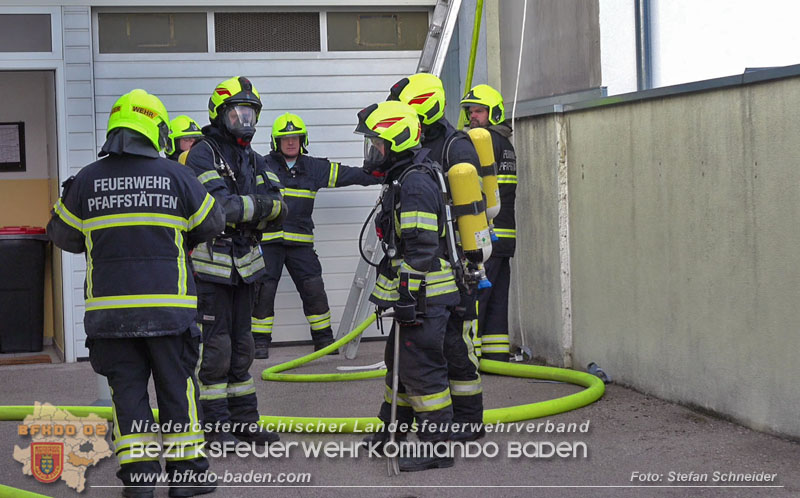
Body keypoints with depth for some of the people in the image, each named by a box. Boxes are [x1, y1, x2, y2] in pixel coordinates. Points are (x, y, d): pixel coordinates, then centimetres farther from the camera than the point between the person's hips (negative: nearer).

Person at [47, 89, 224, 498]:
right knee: (177, 385, 9)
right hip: (169, 306, -1)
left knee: (127, 387, 8)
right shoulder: (176, 177, -2)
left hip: (110, 307, 1)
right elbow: (212, 224, 11)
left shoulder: (86, 181, -1)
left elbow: (63, 234, 11)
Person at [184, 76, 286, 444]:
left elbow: (278, 208, 3)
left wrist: (266, 207, -17)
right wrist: (260, 205, -12)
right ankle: (218, 425, 5)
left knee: (241, 345, 13)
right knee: (215, 346, -3)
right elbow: (223, 207, -24)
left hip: (243, 262, 8)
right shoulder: (203, 155, -11)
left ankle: (244, 420, 21)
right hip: (210, 261, -8)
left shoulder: (253, 160, 12)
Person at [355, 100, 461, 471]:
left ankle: (437, 447, -2)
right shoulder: (403, 182, 17)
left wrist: (409, 298, -23)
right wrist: (392, 294, 27)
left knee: (421, 368, -7)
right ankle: (393, 430, 36)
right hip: (415, 296, 11)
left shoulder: (416, 184, -18)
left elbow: (421, 251, -23)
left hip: (424, 297, -11)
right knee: (399, 361, 21)